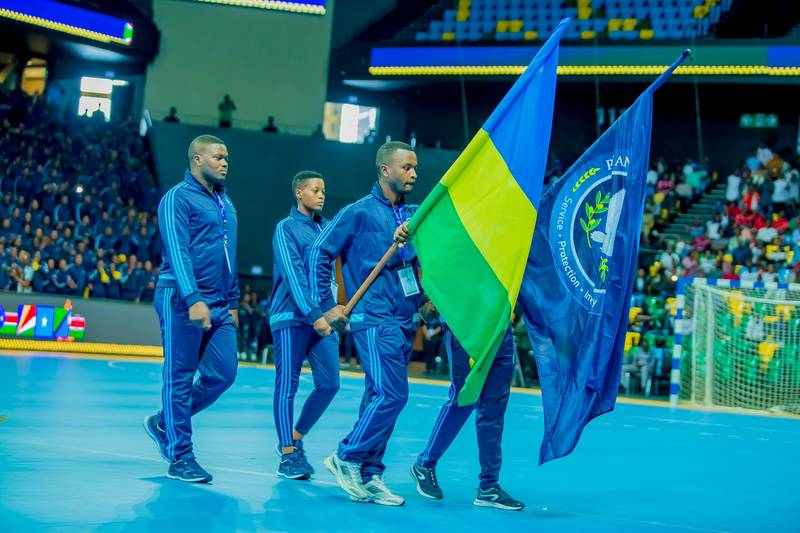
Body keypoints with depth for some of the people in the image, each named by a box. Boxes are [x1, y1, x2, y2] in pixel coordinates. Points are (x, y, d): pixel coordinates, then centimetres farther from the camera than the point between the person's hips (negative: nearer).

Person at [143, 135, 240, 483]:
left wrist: (232, 303, 21)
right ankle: (179, 457, 4)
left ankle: (164, 423, 21)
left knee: (222, 374, 2)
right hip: (182, 301, -8)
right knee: (180, 377, -2)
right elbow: (178, 252, -17)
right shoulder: (177, 198, -6)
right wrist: (193, 299, -27)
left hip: (218, 306, 8)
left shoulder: (225, 203, 18)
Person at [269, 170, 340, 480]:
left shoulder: (326, 228, 15)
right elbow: (293, 275, -12)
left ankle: (295, 439, 18)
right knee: (287, 386, -2)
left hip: (322, 317, 6)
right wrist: (313, 314, -21)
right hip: (291, 317, -6)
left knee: (329, 384, 0)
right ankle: (287, 455, 5)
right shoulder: (286, 228, -3)